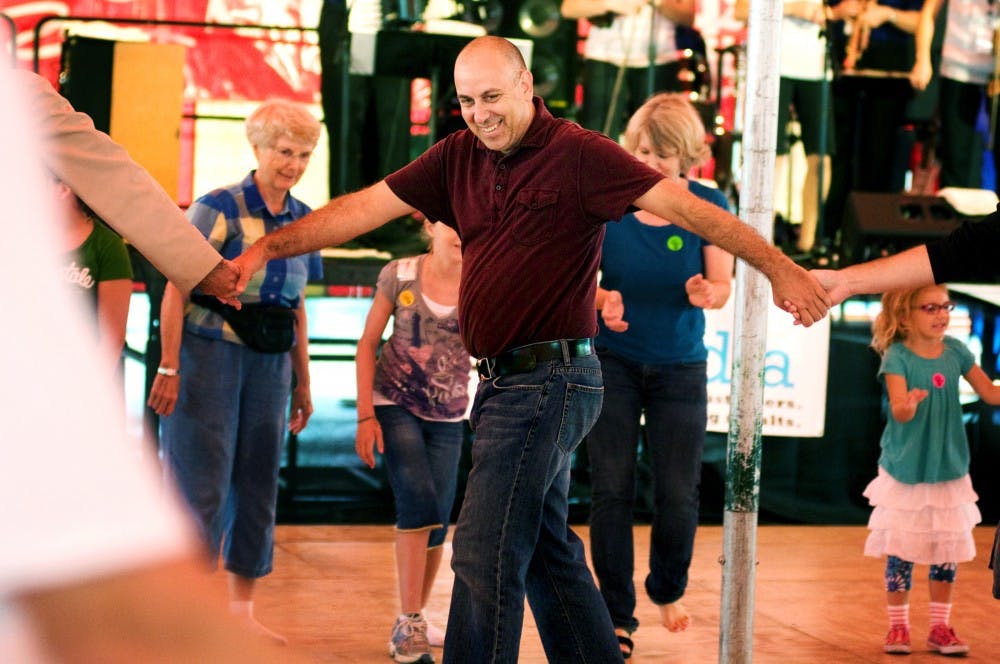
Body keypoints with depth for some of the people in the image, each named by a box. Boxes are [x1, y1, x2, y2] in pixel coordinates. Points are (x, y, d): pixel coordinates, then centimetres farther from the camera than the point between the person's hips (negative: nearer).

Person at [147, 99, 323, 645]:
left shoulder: (303, 220, 11)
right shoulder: (220, 208, -8)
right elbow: (177, 290, -10)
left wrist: (303, 383, 18)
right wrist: (169, 368, -16)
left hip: (269, 364, 6)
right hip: (210, 354, -6)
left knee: (258, 486, 8)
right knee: (202, 487, -5)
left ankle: (242, 611, 17)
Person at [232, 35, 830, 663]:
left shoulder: (578, 154, -11)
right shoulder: (458, 157, 9)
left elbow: (685, 206, -16)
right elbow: (364, 209, 8)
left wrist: (776, 265, -23)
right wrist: (268, 247, 2)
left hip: (550, 380, -8)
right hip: (506, 379, 8)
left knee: (485, 553, -12)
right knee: (548, 551, 16)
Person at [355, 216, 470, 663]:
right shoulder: (399, 275, -7)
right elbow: (368, 343, -1)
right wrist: (365, 415, -7)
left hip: (447, 416, 3)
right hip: (395, 405, -3)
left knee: (437, 522, 2)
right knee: (418, 501, -20)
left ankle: (414, 621, 21)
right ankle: (409, 624, -19)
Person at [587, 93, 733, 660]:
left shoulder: (709, 205, -7)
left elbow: (724, 285, -11)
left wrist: (706, 292, -35)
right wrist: (603, 300, -27)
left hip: (680, 367, 0)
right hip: (613, 362, 0)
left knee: (678, 493, -1)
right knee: (612, 487, -5)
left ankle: (669, 591, 28)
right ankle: (618, 617, 5)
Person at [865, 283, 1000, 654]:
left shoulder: (955, 351, 0)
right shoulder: (897, 356, -12)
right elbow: (898, 410, -23)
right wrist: (908, 405, -45)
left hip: (948, 468, 4)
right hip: (905, 470, -4)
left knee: (947, 552, 6)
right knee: (900, 551, 0)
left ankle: (940, 626, 17)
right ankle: (898, 626, 14)